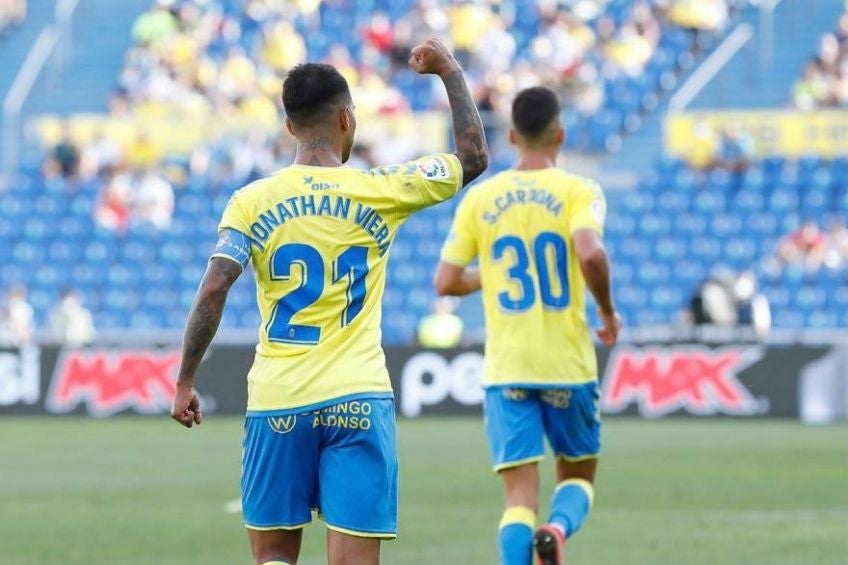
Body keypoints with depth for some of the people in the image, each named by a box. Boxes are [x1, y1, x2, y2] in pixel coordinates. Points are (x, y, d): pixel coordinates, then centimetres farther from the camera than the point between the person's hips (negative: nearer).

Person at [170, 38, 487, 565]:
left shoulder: (253, 201, 1)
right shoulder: (380, 191, 0)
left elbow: (213, 291, -8)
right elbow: (474, 157, 11)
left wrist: (185, 382, 1)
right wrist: (450, 71, 22)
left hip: (277, 403, 1)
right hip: (357, 401, -1)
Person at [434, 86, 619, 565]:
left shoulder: (480, 199, 4)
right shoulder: (578, 191, -4)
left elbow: (447, 282, 4)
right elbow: (590, 252, -22)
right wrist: (609, 312, -5)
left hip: (506, 369, 1)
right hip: (568, 365, -1)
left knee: (520, 494, 1)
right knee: (578, 473, 17)